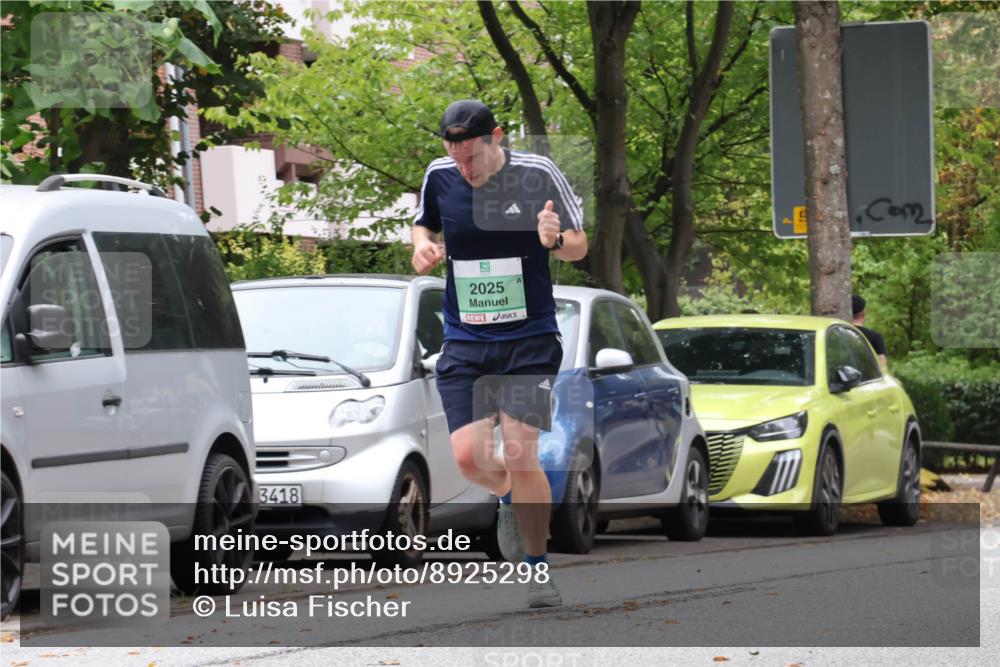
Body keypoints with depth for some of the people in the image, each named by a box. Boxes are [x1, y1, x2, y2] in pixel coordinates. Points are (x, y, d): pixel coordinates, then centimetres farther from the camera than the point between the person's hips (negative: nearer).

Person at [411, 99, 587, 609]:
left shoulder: (538, 175, -8)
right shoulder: (439, 177, 0)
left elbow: (579, 247, 1)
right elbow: (425, 224, 20)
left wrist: (556, 238, -22)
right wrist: (423, 246, -4)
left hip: (530, 339, -3)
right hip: (464, 342, 3)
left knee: (520, 455, -13)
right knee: (468, 457, -9)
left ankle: (537, 568, 6)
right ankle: (511, 499, 28)